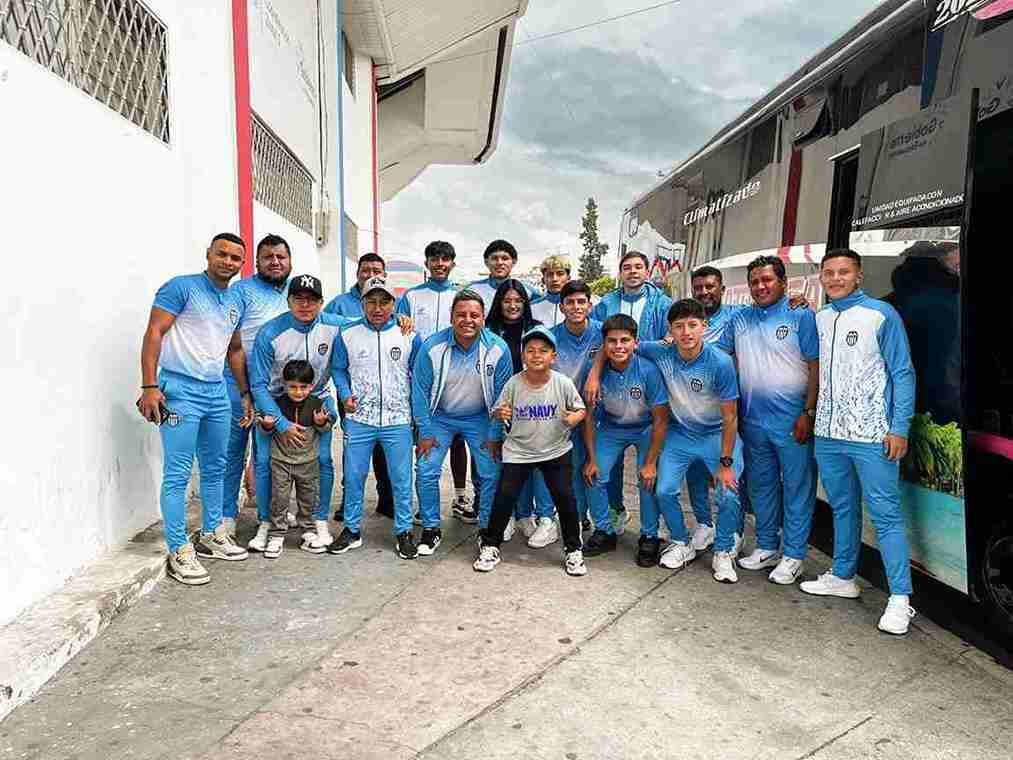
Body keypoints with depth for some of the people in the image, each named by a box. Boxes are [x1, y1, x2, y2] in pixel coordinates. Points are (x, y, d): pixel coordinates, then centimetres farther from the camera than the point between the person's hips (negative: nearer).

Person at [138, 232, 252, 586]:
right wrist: (149, 387, -19)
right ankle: (179, 552, 3)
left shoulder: (236, 302, 15)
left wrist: (246, 393, 20)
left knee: (215, 469, 15)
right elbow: (154, 334, -12)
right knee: (177, 474, -4)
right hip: (180, 390, -8)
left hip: (217, 393, 8)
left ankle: (211, 536, 29)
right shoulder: (181, 287, -7)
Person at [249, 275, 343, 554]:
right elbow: (259, 384, -18)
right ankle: (265, 523, 11)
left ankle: (319, 521, 6)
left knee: (322, 459, -8)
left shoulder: (334, 325, -16)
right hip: (275, 402, -1)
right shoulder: (270, 333, -21)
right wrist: (282, 424, -23)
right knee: (265, 460, -5)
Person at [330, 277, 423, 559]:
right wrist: (345, 395, -4)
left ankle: (404, 531, 20)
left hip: (398, 421, -1)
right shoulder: (347, 334, 2)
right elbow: (338, 369, 12)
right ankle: (352, 530, 24)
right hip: (358, 419, 1)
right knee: (353, 477, 8)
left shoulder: (409, 335, 0)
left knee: (402, 479, 5)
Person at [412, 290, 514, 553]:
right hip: (440, 417, 0)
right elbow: (420, 390, -11)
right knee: (426, 472, -5)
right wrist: (425, 432, -9)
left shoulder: (498, 349, -19)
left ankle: (487, 528, 18)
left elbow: (502, 394, -9)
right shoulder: (432, 346, -20)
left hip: (479, 418, 0)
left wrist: (495, 435, -7)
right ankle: (431, 529, 15)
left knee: (492, 474, -3)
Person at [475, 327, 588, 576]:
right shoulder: (513, 384, -10)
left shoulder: (563, 383, -11)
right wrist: (500, 414, -23)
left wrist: (575, 417, -22)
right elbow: (498, 413, 0)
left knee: (565, 497, -4)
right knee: (504, 497, -2)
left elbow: (581, 409, 0)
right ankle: (490, 546, 19)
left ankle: (573, 550, 17)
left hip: (556, 451, 0)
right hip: (518, 451, 1)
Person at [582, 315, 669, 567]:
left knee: (648, 480, -15)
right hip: (611, 428, 3)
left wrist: (650, 463, -19)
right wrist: (591, 459, -8)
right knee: (594, 477, -8)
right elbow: (589, 416, -9)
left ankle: (649, 537, 8)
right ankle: (604, 532, 14)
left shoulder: (648, 371, -29)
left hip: (645, 429, -2)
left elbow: (660, 420, -20)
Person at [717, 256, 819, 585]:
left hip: (792, 421, -5)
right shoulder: (738, 320, 9)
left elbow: (816, 368, -7)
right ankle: (766, 547, 29)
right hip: (753, 419, 5)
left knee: (797, 487, 4)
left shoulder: (801, 316, -4)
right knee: (761, 486, 15)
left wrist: (808, 413, -13)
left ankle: (793, 555, 15)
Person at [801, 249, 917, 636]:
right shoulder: (818, 318, 10)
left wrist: (899, 428, -12)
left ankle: (900, 598, 3)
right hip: (828, 433, 6)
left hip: (871, 436, -5)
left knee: (886, 515, -3)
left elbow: (903, 374, -5)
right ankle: (842, 577, 29)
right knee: (842, 509, 17)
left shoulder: (881, 314, -5)